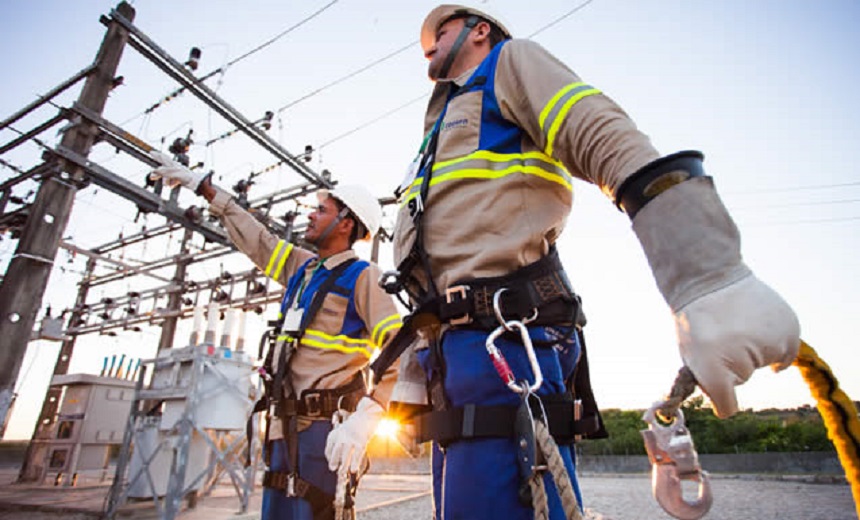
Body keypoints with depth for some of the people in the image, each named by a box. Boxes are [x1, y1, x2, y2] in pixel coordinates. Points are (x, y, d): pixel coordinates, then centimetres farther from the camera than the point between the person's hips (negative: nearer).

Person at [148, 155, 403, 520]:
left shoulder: (361, 276, -9)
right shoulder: (302, 267, 13)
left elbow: (398, 348, -18)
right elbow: (254, 238, 24)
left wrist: (366, 416, -27)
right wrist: (201, 186, 30)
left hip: (322, 429, -7)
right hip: (284, 427, 8)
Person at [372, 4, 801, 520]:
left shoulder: (512, 62, 10)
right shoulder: (440, 145, 32)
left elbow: (614, 145, -11)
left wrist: (711, 284, -26)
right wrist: (410, 386, 23)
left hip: (503, 348, -9)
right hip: (452, 361, 9)